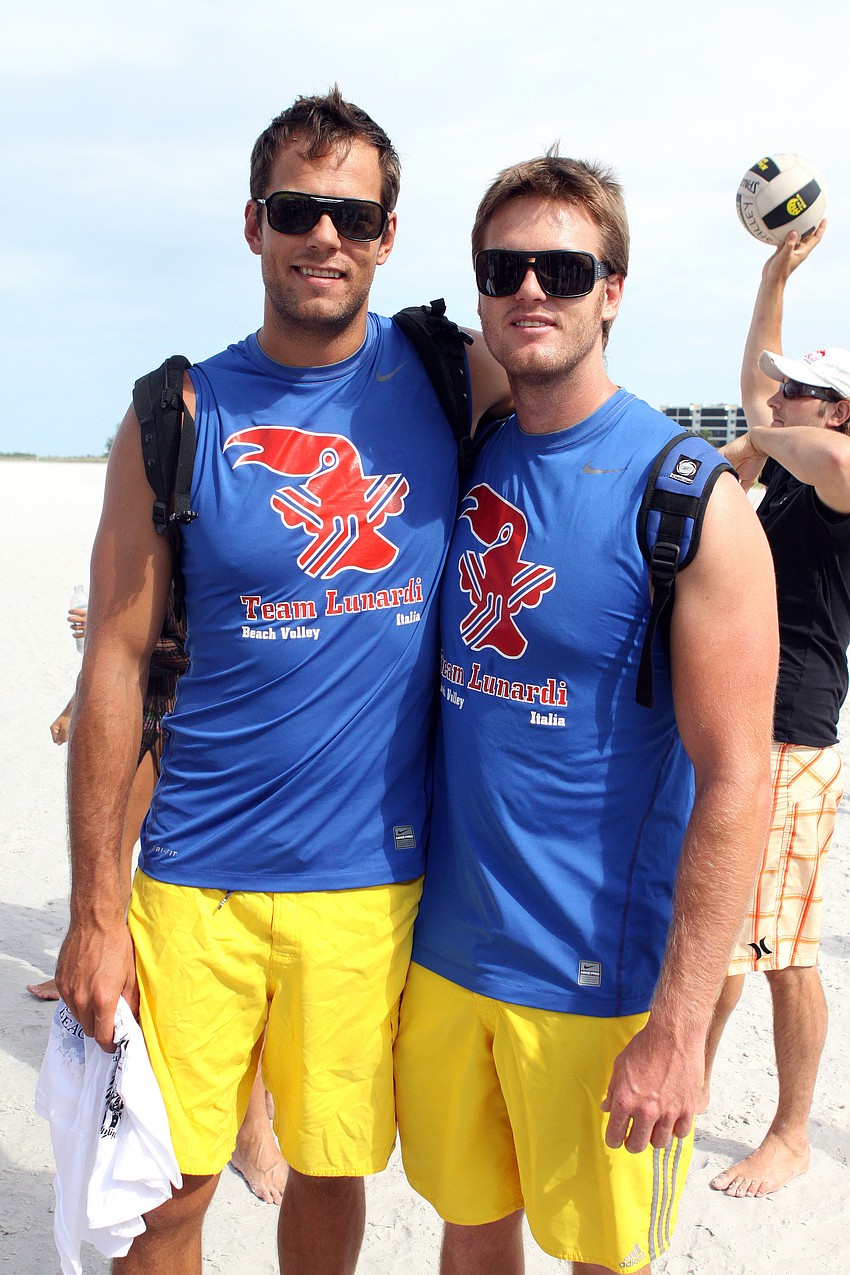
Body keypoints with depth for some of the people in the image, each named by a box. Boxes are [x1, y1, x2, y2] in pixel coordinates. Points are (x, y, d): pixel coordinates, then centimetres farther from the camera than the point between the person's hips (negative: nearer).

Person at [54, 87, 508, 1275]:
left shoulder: (458, 381, -1)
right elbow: (115, 660, -2)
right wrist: (95, 907, -4)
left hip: (378, 872, 1)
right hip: (198, 876, 0)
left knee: (333, 1166, 16)